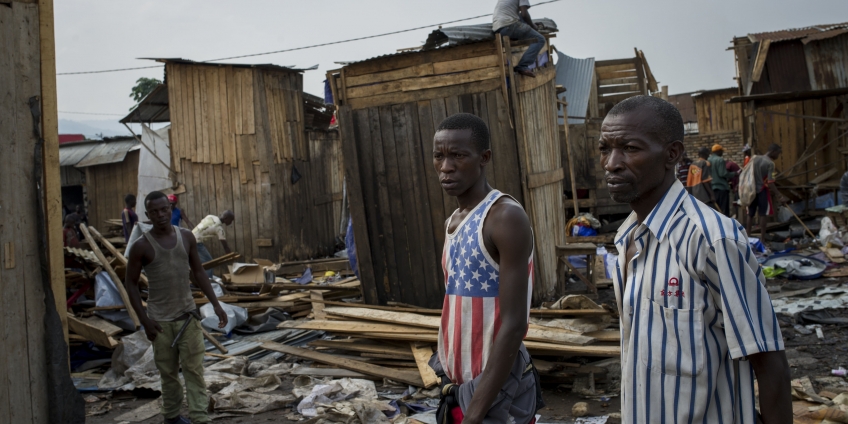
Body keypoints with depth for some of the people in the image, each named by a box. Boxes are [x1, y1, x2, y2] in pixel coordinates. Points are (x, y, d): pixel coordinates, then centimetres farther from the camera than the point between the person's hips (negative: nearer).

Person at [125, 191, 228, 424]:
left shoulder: (187, 237, 0)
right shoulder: (141, 246, -10)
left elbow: (198, 271, 8)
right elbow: (131, 284, -4)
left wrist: (216, 304, 3)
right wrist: (144, 320, -11)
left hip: (188, 314, 2)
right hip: (160, 319, -2)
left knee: (194, 369, 0)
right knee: (168, 372, 10)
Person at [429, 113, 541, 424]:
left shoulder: (506, 218, -17)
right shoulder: (453, 222, 9)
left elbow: (514, 324, -22)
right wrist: (454, 388, 16)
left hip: (495, 394, -7)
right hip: (458, 387, 7)